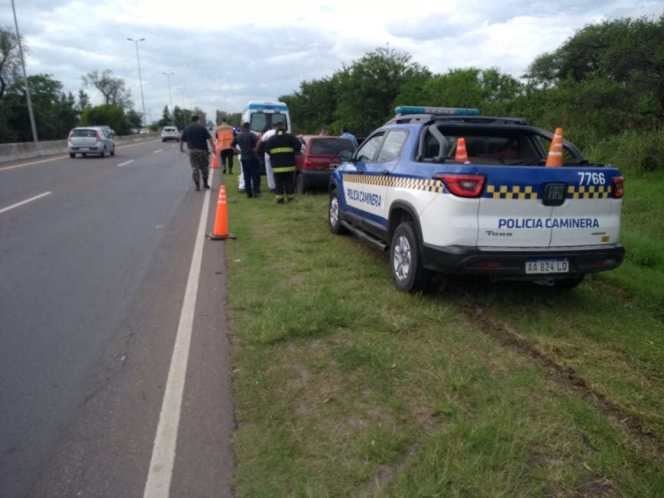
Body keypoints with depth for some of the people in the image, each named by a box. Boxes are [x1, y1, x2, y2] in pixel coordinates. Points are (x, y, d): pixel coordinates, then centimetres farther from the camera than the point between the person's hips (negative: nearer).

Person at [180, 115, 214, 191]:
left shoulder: (186, 129, 8)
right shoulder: (202, 127, -3)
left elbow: (182, 140, 14)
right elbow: (209, 138, -11)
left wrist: (181, 148, 30)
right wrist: (213, 147, -9)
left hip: (192, 151, 2)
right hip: (202, 150, -2)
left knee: (195, 168, 4)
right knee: (204, 167, 12)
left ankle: (197, 186, -1)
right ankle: (205, 183, 19)